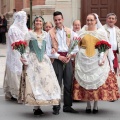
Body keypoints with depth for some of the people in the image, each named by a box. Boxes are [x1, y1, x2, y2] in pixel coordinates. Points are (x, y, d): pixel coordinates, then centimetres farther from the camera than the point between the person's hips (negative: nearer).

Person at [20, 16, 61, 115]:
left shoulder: (46, 34, 14)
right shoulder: (29, 34, 6)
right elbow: (26, 48, 1)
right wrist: (24, 57, -11)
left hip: (44, 60, 3)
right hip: (33, 60, -3)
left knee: (45, 80, -4)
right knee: (34, 81, -7)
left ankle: (38, 107, 2)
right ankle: (36, 107, -5)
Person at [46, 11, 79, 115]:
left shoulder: (70, 32, 9)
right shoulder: (50, 33, 2)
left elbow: (75, 45, 9)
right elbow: (48, 49, -2)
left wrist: (70, 55, -5)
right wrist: (59, 57, -9)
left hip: (68, 59, 3)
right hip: (56, 59, -3)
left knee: (69, 83, 6)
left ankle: (67, 106, 16)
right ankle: (56, 107, 6)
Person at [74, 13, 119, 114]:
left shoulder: (101, 32, 5)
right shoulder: (82, 32, 11)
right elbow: (78, 45, 17)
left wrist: (104, 57, -13)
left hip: (97, 60, -1)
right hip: (84, 60, 2)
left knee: (98, 81, -3)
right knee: (85, 82, 0)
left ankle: (96, 105, 8)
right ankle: (88, 105, 11)